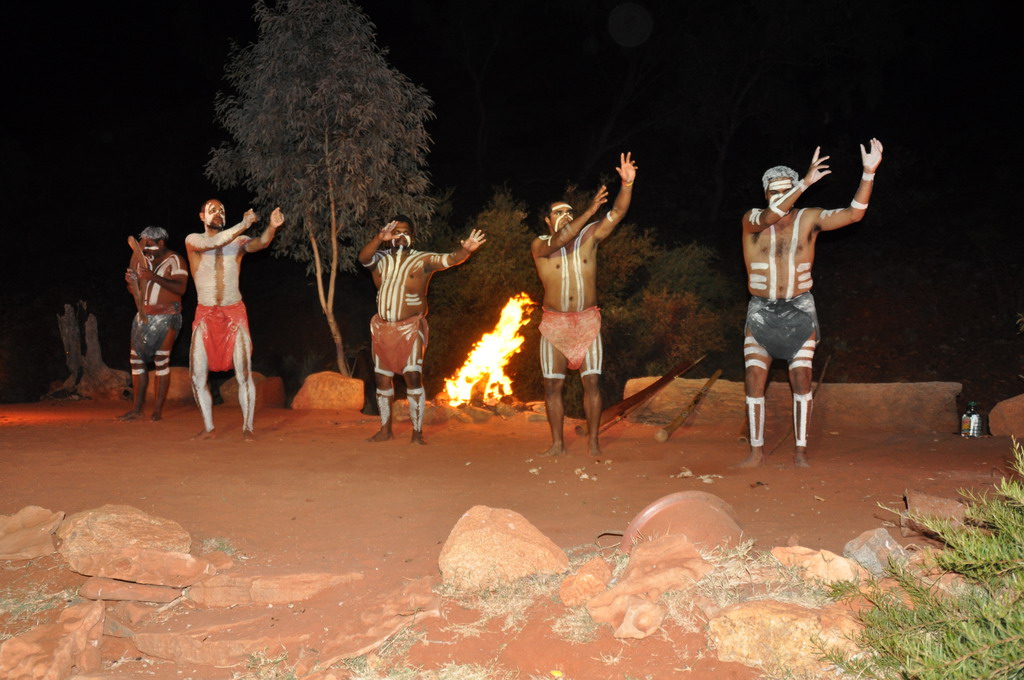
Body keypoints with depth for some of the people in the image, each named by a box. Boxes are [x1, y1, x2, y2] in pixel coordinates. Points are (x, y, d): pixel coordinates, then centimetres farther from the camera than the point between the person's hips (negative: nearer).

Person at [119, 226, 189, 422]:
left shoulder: (175, 260, -5)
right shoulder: (144, 260, 13)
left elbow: (180, 288, -19)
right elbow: (134, 291, 18)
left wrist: (154, 277, -26)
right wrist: (130, 281, -5)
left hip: (166, 316, -6)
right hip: (144, 316, 7)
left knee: (161, 360, -11)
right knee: (136, 359, 2)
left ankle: (158, 410, -8)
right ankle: (137, 409, 9)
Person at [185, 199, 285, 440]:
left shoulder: (239, 241, 3)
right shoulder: (193, 240, 0)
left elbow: (260, 243, -18)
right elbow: (213, 243, -20)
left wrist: (272, 227, -39)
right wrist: (243, 225, -28)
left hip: (234, 313, -1)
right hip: (205, 314, 1)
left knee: (244, 374, -6)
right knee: (198, 376, 1)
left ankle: (247, 427, 2)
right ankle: (208, 428, 13)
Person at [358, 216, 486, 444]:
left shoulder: (423, 260, -1)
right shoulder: (380, 259, 6)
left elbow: (450, 259, -14)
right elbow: (363, 257, -15)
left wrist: (465, 250, -37)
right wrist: (380, 238, -33)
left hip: (410, 328, -4)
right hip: (382, 328, 4)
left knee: (413, 376, -14)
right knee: (382, 378, 10)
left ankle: (417, 432, -8)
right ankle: (385, 430, 23)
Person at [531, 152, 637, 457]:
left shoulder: (589, 236, 3)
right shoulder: (539, 245, -3)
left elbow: (617, 213, -7)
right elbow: (559, 241, -25)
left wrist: (627, 184, -24)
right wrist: (589, 211, -31)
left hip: (588, 321, 1)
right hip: (554, 323, 0)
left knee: (592, 382, -2)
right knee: (552, 385, 4)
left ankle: (593, 440, 8)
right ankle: (557, 443, 15)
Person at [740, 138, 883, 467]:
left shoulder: (809, 219, -1)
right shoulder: (752, 220, -5)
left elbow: (854, 213, -9)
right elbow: (771, 216, -28)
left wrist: (869, 172, -20)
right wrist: (806, 182, -35)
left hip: (800, 311, 0)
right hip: (761, 313, 0)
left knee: (801, 380, -6)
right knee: (754, 381, -2)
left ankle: (800, 451, 2)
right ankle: (756, 450, 8)